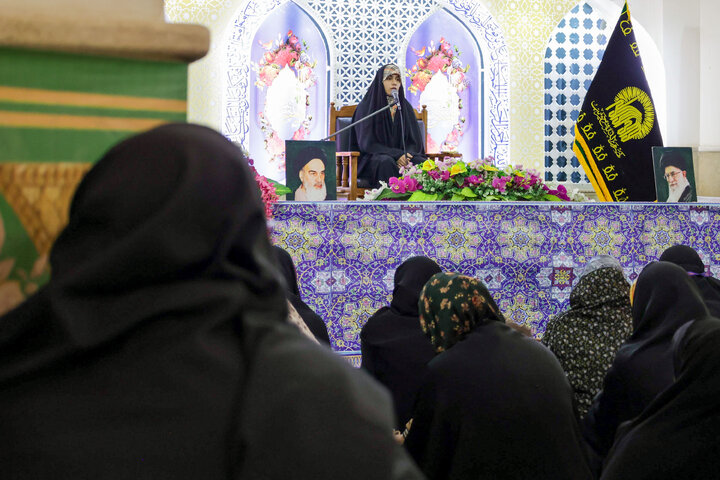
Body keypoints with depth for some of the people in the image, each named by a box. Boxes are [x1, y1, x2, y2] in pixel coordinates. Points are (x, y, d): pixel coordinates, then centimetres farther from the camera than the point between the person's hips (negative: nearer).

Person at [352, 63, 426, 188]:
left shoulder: (405, 107, 15)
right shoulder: (366, 106, 2)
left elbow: (415, 141, 10)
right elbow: (367, 144, -6)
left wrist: (405, 155, -15)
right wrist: (396, 155, -19)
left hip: (402, 154, 4)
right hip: (372, 158, -3)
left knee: (421, 162, -28)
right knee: (386, 162, -38)